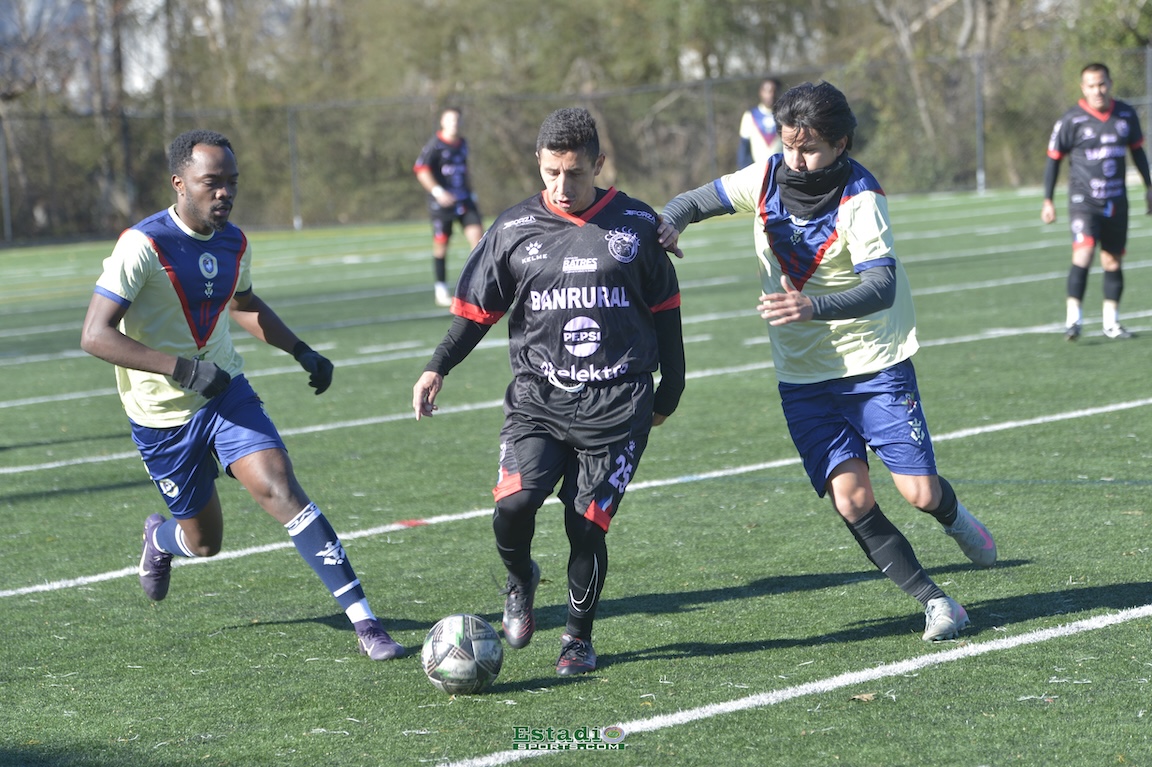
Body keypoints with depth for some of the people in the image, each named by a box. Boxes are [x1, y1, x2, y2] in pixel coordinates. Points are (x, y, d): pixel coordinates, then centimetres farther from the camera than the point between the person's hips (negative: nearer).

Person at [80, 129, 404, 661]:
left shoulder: (234, 243, -1)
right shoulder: (143, 245, -22)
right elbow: (94, 336, -26)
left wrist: (301, 351, 11)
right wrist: (182, 368, -33)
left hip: (225, 391, 4)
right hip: (161, 415, -4)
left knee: (280, 487, -19)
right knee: (205, 541, 8)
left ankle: (362, 620, -22)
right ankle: (160, 539, 47)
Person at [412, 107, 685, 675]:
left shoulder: (635, 224, 4)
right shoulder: (514, 229, 4)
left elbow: (664, 307, 14)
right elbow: (476, 308, 11)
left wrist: (671, 388, 17)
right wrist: (437, 368, -1)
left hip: (616, 406, -1)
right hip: (537, 397, 1)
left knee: (586, 525, -5)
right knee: (513, 504, -20)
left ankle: (578, 638, 18)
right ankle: (520, 581, 14)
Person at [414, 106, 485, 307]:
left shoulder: (462, 144, 12)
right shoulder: (435, 144, -8)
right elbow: (421, 169, -14)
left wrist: (470, 192, 23)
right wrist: (437, 191, -24)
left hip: (464, 199, 5)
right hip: (442, 201, -5)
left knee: (476, 234, -10)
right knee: (441, 244, 2)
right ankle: (440, 289, 12)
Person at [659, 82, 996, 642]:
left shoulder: (860, 200, -18)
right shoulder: (767, 179, -3)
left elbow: (882, 286, -28)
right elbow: (696, 201, 8)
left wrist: (814, 308, -45)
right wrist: (669, 222, -17)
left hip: (874, 364, -3)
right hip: (803, 376, 3)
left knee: (919, 494, -6)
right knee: (851, 497, -11)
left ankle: (952, 515, 32)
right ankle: (933, 600, 4)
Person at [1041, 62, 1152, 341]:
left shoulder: (1126, 115, 3)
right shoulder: (1071, 121, -9)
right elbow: (1053, 159, -1)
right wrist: (1048, 201, -2)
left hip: (1116, 201, 4)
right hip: (1083, 200, -4)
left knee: (1113, 260, 8)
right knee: (1084, 252, -22)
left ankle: (1111, 323, 18)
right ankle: (1073, 318, -21)